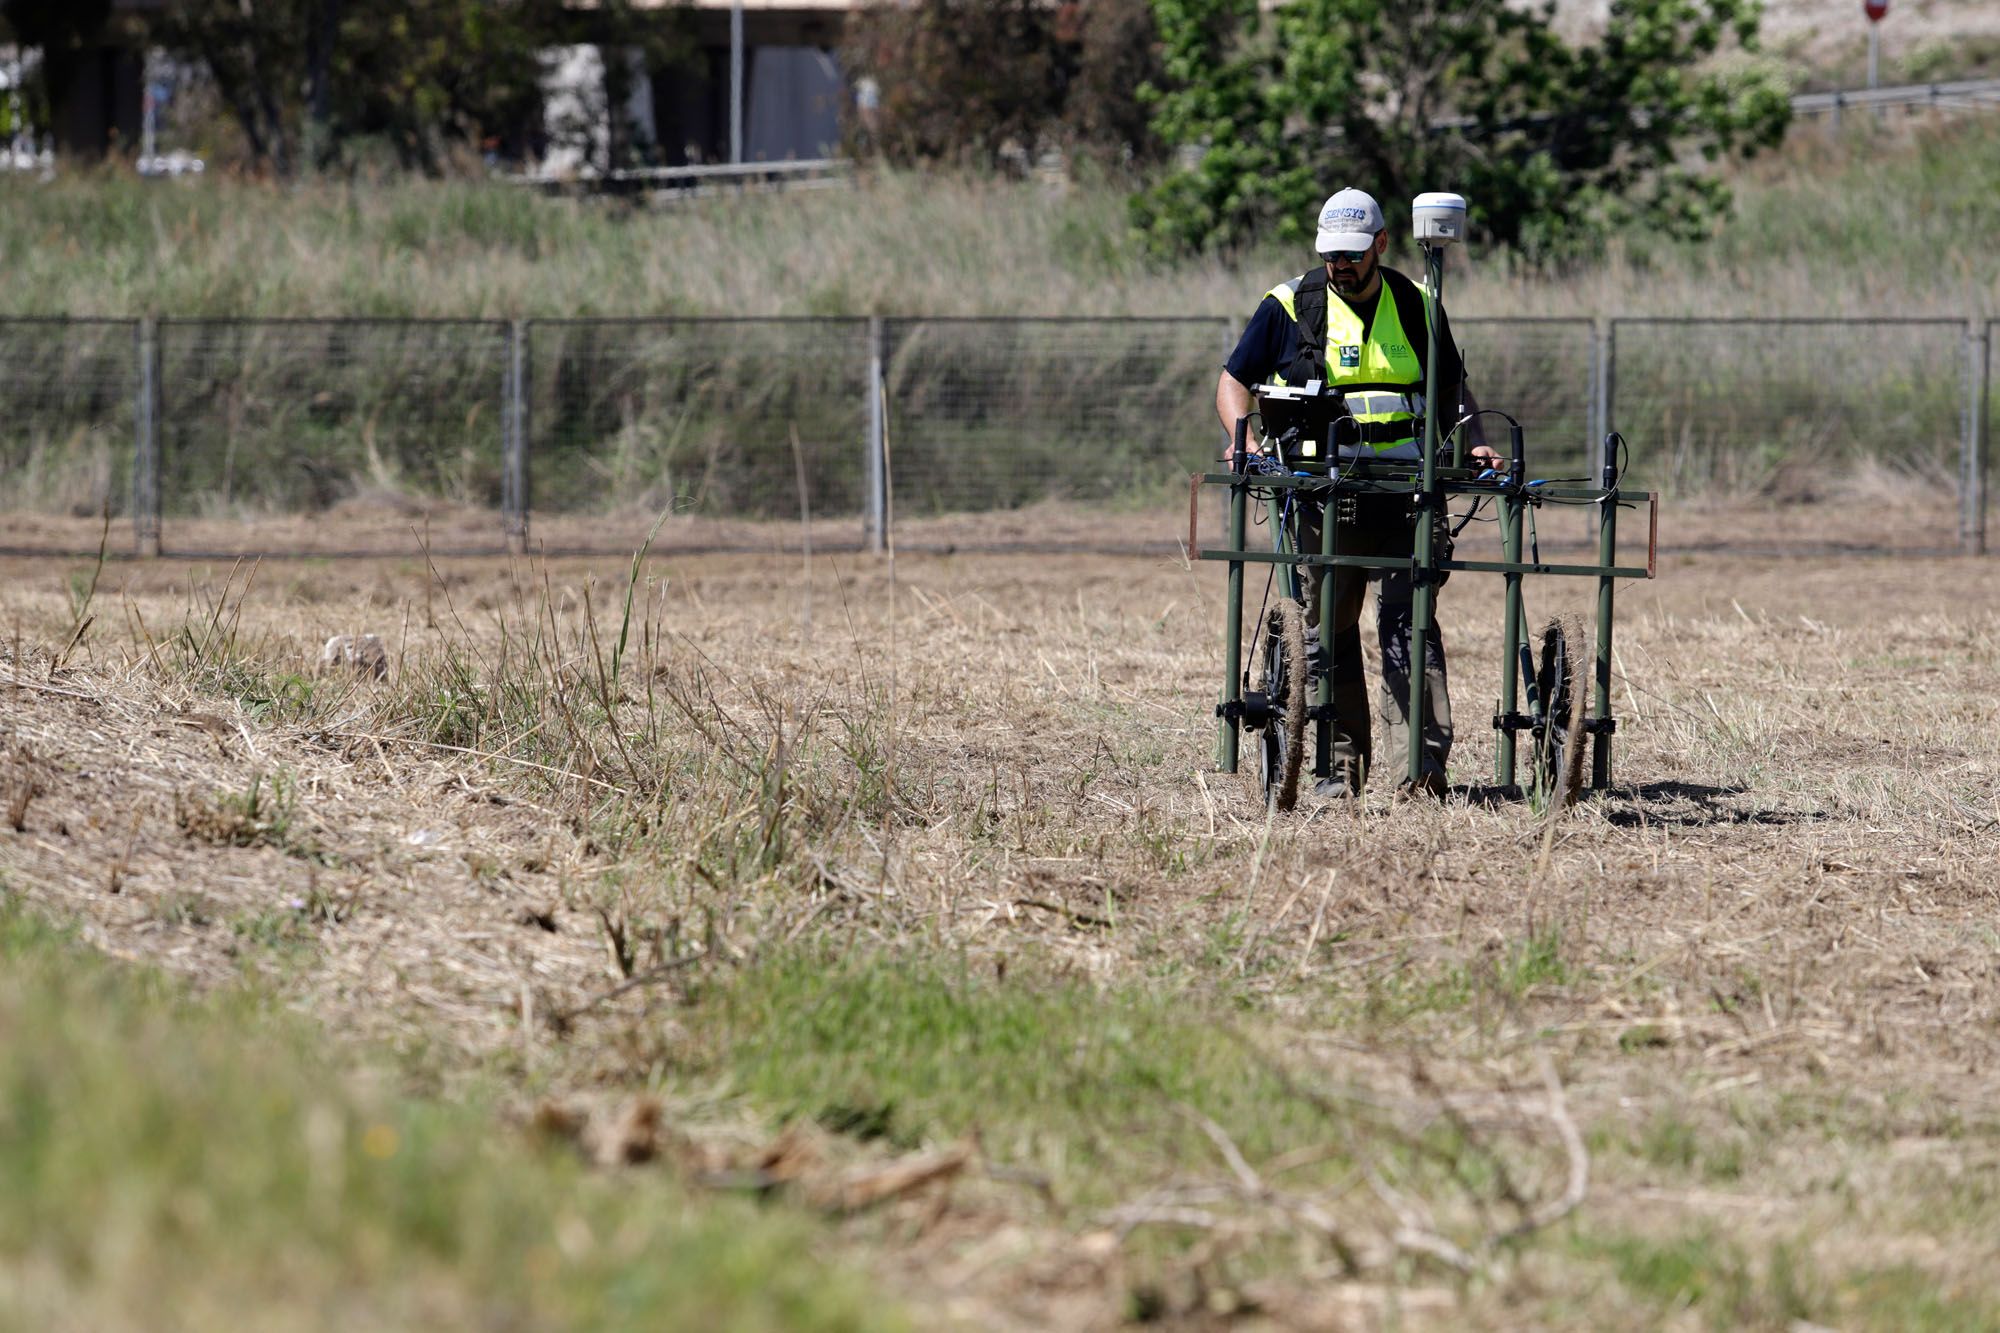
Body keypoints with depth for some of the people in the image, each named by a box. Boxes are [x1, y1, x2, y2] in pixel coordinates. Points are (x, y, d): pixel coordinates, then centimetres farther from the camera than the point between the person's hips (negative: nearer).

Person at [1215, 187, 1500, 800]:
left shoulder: (1417, 306, 11)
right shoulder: (1289, 306, 6)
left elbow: (1452, 388, 22)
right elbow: (1234, 381, 12)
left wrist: (1475, 444, 4)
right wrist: (1244, 436, -8)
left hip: (1405, 490, 0)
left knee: (1409, 622, -11)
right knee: (1327, 629, 1)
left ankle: (1419, 765, -18)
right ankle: (1342, 763, 9)